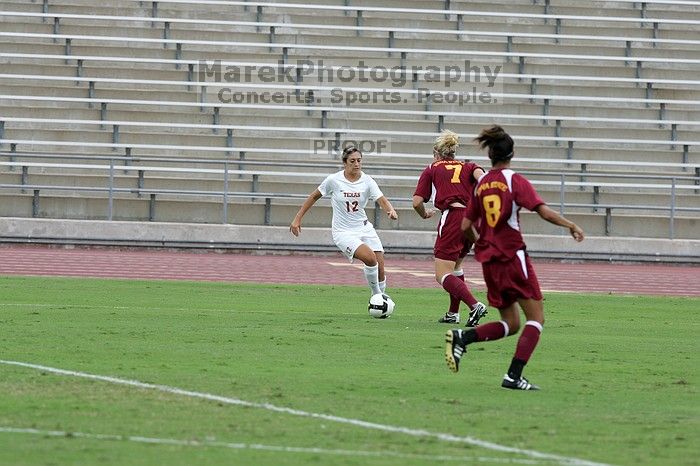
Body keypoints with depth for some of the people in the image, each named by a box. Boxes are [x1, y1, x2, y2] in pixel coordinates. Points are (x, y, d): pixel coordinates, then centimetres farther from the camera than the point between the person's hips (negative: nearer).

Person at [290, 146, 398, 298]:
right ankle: (376, 294, -6)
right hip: (343, 232, -4)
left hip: (364, 228, 4)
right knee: (370, 258, -26)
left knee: (380, 268, -4)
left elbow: (382, 200, -16)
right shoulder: (334, 180, -8)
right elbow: (314, 197, 4)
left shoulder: (367, 181, -4)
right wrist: (297, 219, 4)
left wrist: (391, 211, -39)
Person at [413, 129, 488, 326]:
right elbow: (479, 174, -2)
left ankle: (474, 305, -24)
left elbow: (417, 202, 8)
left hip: (453, 217, -5)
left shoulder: (431, 170, 15)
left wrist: (425, 214, 29)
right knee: (455, 265, 27)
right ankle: (453, 313, 27)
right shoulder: (467, 167, 23)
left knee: (442, 275, -4)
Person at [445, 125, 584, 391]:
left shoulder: (481, 184, 8)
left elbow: (466, 226, 10)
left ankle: (462, 338, -10)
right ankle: (513, 376, -12)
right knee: (536, 318, 2)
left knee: (511, 324, 14)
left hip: (489, 260, 6)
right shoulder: (515, 181, -7)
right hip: (513, 257, -6)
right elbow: (545, 212, -15)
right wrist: (570, 225, -1)